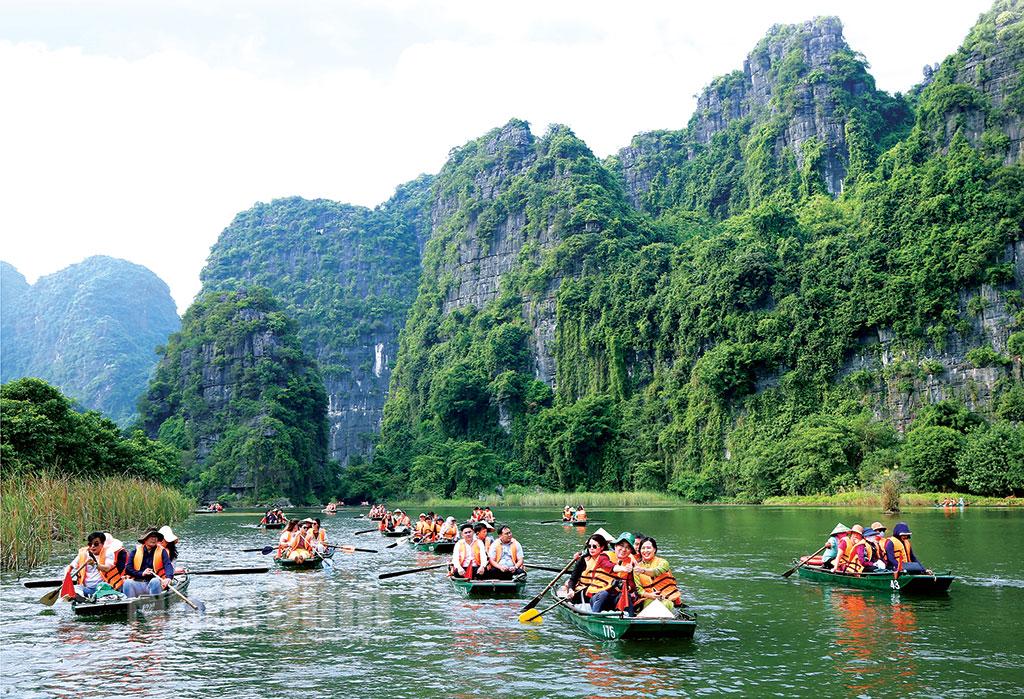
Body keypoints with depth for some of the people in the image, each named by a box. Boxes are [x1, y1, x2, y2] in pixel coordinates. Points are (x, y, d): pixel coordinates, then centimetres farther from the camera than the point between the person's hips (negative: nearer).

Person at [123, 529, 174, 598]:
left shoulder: (162, 551, 7)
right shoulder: (136, 550, 9)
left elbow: (168, 565, -9)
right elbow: (128, 569, 5)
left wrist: (168, 578, -29)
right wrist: (141, 573, -12)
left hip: (154, 584, -1)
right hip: (138, 583, 1)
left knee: (155, 581, -33)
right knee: (127, 582, -27)